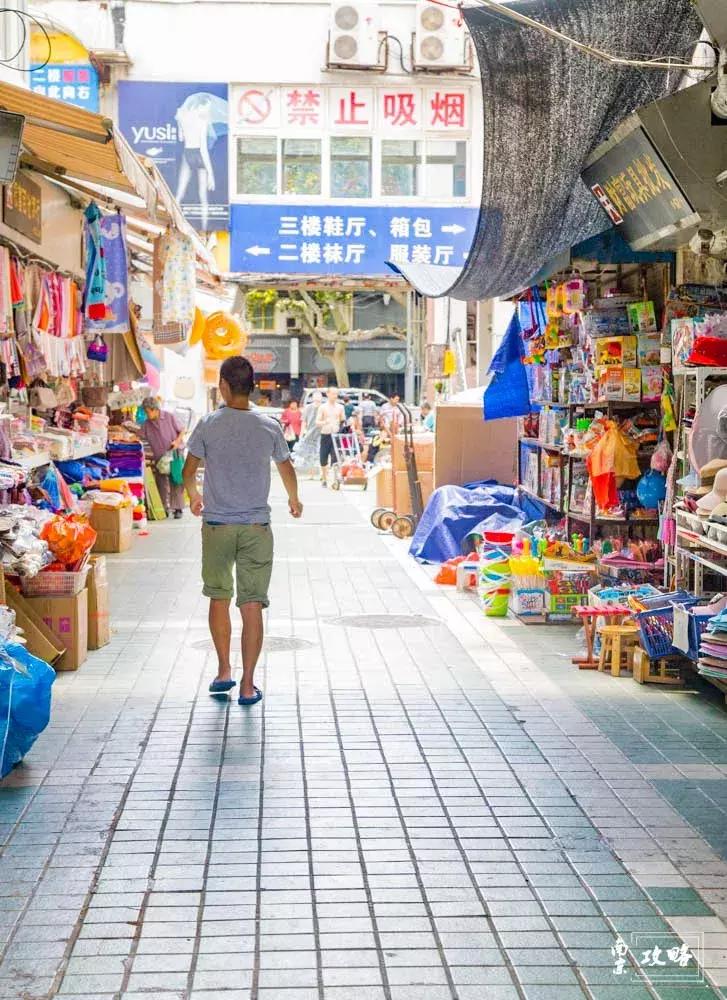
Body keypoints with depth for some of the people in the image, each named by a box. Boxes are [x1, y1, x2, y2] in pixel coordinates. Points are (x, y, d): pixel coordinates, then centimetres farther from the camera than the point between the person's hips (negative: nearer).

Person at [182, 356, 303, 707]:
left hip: (217, 524, 0)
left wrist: (194, 497, 29)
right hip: (256, 526, 0)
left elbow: (189, 470, 7)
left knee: (218, 598, 17)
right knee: (252, 605, 2)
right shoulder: (270, 427, -2)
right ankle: (248, 685, 3)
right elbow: (287, 470, 12)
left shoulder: (208, 425, -5)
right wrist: (294, 500, 33)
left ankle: (224, 671, 22)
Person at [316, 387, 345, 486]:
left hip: (336, 434, 0)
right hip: (325, 435, 0)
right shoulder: (323, 407, 4)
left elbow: (343, 421, 15)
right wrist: (324, 422, -19)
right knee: (323, 459, 4)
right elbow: (317, 422, 1)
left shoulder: (340, 407, 8)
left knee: (335, 458, -11)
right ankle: (324, 479, 19)